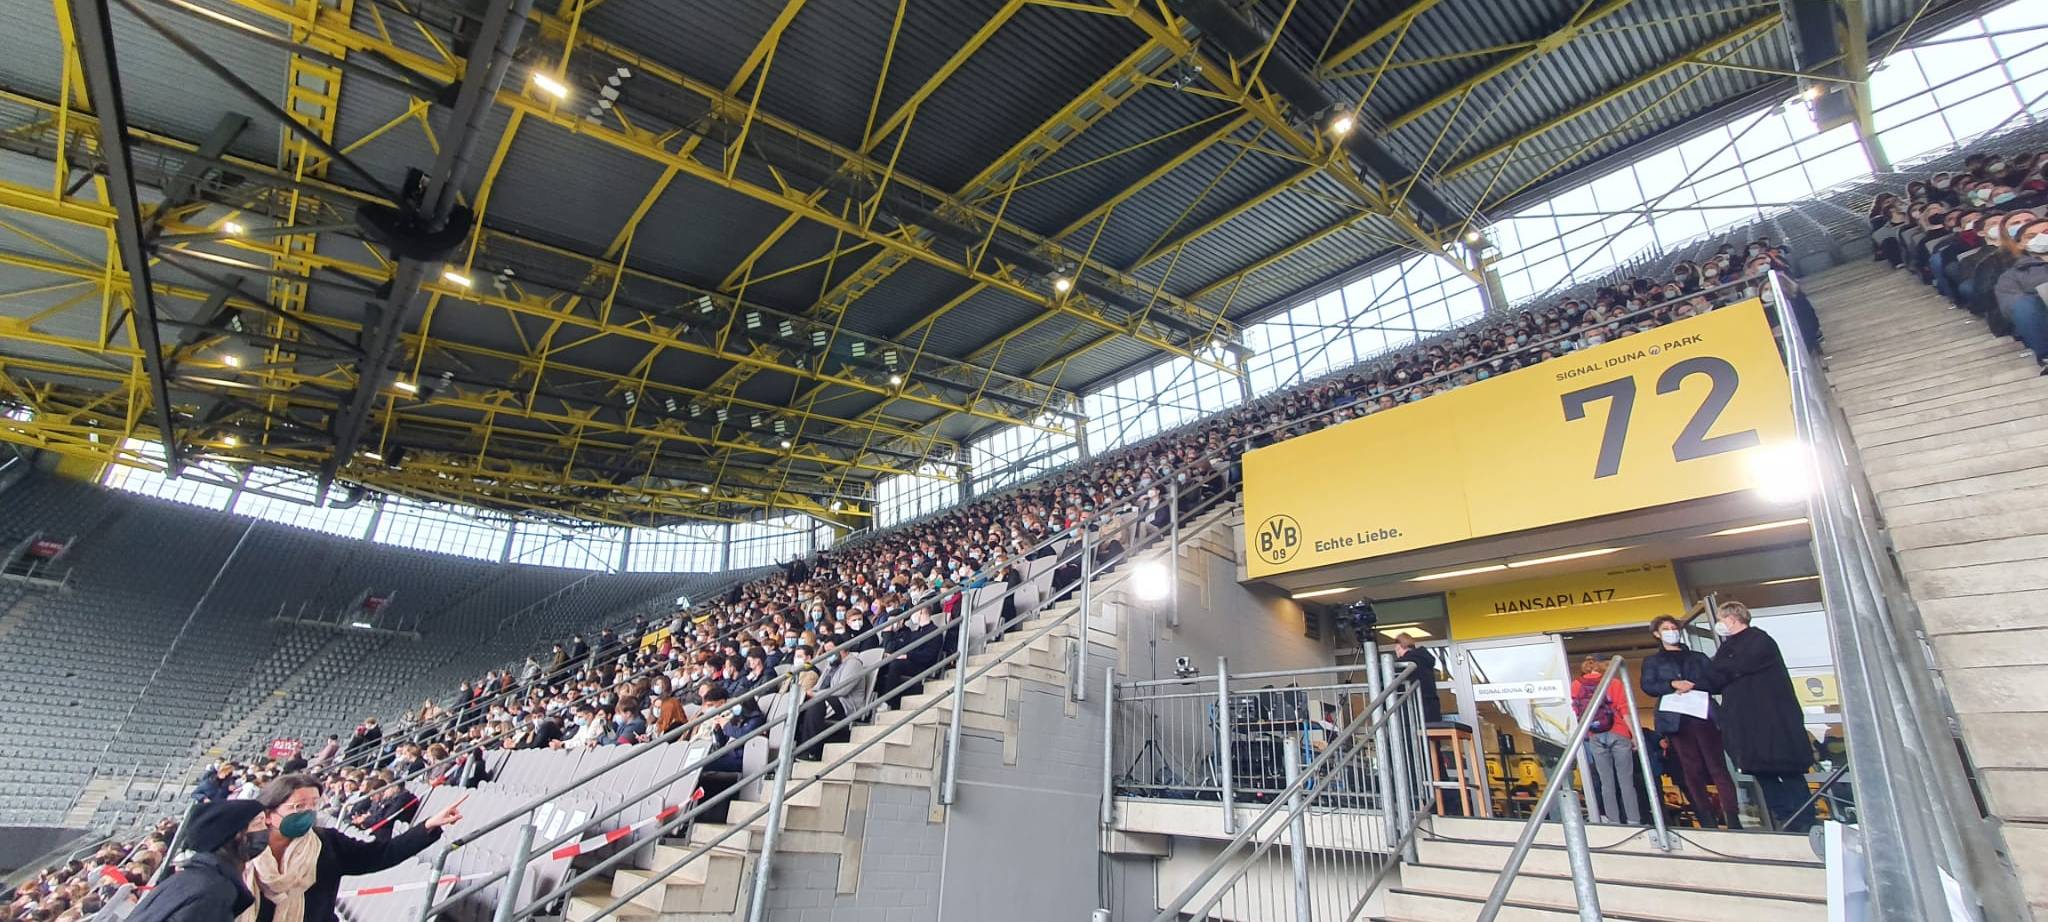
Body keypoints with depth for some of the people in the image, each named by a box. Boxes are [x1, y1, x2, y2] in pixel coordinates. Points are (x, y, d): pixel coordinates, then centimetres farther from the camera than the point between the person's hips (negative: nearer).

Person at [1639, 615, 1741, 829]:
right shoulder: (1652, 661, 15)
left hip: (1704, 715, 1)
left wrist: (1693, 685, -10)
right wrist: (1673, 684, -14)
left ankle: (1733, 821, -6)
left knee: (1718, 767, -6)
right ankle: (1709, 823, 4)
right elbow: (1647, 686, 1)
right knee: (1692, 771, 0)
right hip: (1675, 720, -1)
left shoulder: (1698, 657, 20)